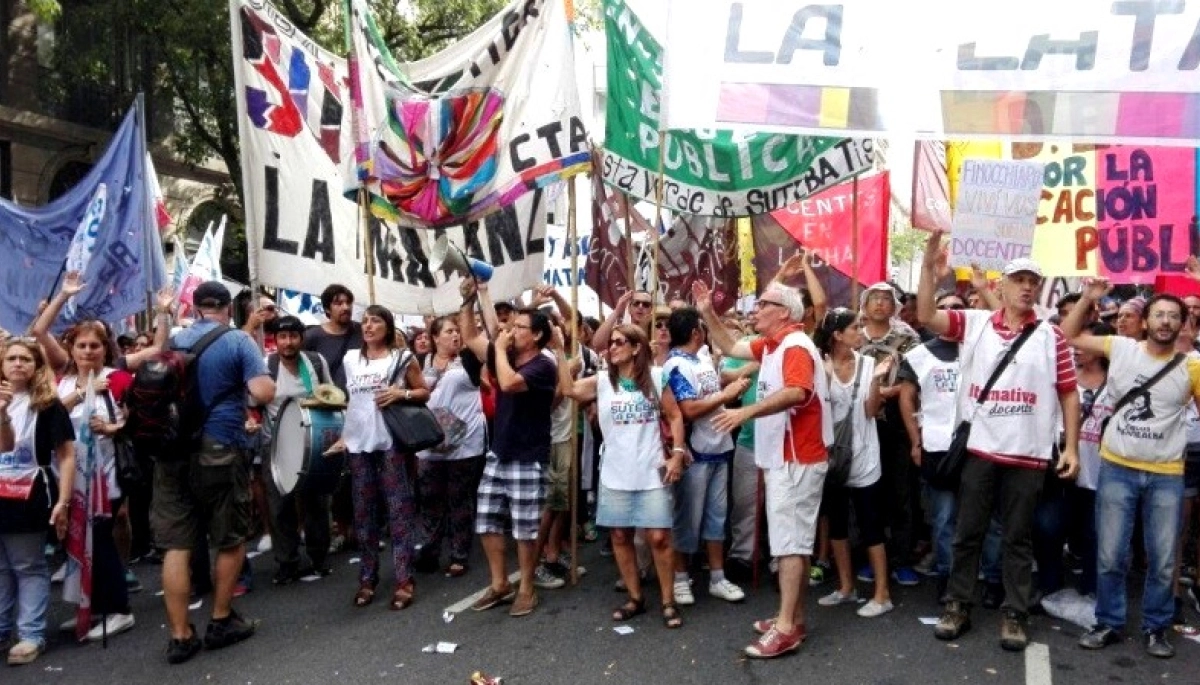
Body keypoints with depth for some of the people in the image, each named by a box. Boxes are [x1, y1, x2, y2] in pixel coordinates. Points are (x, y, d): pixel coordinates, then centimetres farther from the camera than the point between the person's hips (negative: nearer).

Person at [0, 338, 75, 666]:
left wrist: (62, 502, -14)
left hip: (27, 498, -4)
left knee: (29, 567, 4)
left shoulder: (47, 405, -3)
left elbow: (66, 455, -7)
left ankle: (31, 635, 8)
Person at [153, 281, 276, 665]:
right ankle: (222, 622, 22)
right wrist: (240, 388, 4)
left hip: (173, 451, 4)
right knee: (231, 540, 12)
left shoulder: (174, 342, 8)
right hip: (220, 451, -4)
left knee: (176, 544, 5)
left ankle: (180, 636, 9)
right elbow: (264, 393, -17)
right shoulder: (238, 341, -7)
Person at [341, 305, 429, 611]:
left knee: (398, 509, -3)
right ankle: (367, 578, 17)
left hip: (392, 441, -4)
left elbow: (425, 393, 5)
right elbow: (347, 399, 20)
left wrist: (402, 393, -13)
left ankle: (404, 580, 1)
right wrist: (342, 434, 14)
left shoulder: (403, 358, 2)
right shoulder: (350, 359, 13)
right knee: (363, 511, 8)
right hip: (358, 443, 4)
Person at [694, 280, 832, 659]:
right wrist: (708, 313, 12)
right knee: (794, 540, 13)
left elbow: (796, 392, -34)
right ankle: (795, 618, 22)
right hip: (782, 458, 10)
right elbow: (730, 347, 22)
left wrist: (746, 411, -39)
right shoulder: (770, 345, 13)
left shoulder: (795, 346, -17)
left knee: (789, 541, -8)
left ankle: (786, 628, -4)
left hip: (796, 460, -10)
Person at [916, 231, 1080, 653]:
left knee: (1018, 538, 10)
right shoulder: (974, 323, 3)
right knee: (968, 533, 9)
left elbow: (1069, 393, 4)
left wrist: (1071, 446, -1)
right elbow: (926, 316, -9)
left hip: (1028, 455, 0)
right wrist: (929, 267, -19)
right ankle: (958, 607, 21)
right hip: (979, 450, 0)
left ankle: (1015, 616, 21)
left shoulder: (1051, 337, 3)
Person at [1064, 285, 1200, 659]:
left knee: (1163, 560, 9)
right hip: (1116, 469, 0)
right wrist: (1087, 300, -6)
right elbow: (1069, 335, 6)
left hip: (1166, 475, 0)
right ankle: (1109, 623, 21)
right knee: (1110, 555, 5)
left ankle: (1156, 628, 27)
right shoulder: (1120, 347, -1)